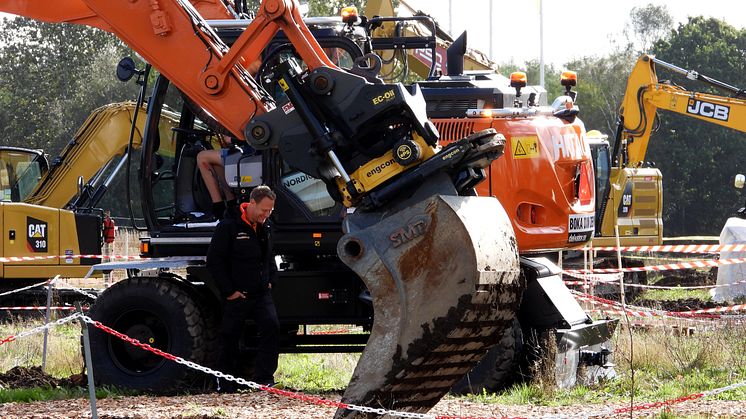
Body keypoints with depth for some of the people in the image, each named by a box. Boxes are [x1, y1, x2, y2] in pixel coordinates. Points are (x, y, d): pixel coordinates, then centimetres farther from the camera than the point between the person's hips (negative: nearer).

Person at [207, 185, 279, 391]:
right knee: (230, 337, 3)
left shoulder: (265, 227, 11)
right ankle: (225, 385, 15)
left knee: (271, 327, -15)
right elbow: (214, 260, -11)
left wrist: (270, 280, 11)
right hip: (236, 295, -5)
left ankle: (263, 378, -14)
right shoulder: (229, 226, -10)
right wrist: (229, 291, -12)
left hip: (261, 293, 5)